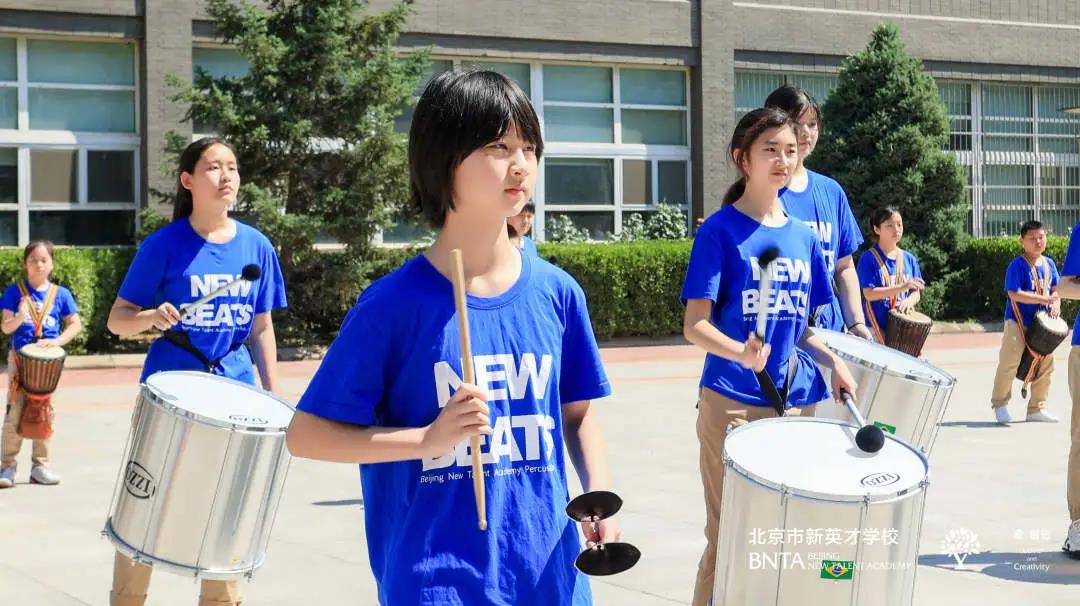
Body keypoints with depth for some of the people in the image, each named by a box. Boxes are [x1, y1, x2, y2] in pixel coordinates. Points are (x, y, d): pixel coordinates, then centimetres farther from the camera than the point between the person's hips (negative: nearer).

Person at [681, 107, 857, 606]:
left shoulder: (802, 237, 10)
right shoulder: (721, 230, -7)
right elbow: (695, 325, -12)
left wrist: (834, 363, 0)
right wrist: (741, 354, -30)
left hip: (798, 401, 6)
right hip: (734, 404, -6)